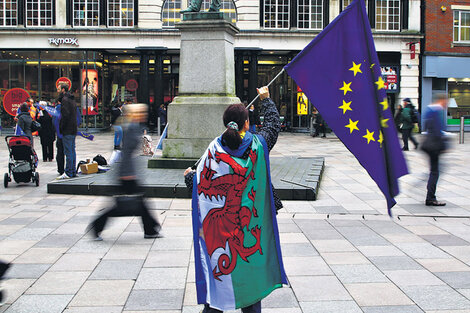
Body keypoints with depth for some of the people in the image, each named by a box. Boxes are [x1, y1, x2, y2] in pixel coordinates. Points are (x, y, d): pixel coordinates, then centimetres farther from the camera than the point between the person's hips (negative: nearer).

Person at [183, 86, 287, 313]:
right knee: (250, 261, 12)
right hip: (250, 222, 1)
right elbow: (274, 123, 14)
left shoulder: (215, 149, -10)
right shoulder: (258, 144, -6)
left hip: (221, 223, -1)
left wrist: (189, 175, 16)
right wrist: (266, 99, 30)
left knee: (218, 262, 10)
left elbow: (198, 184, -7)